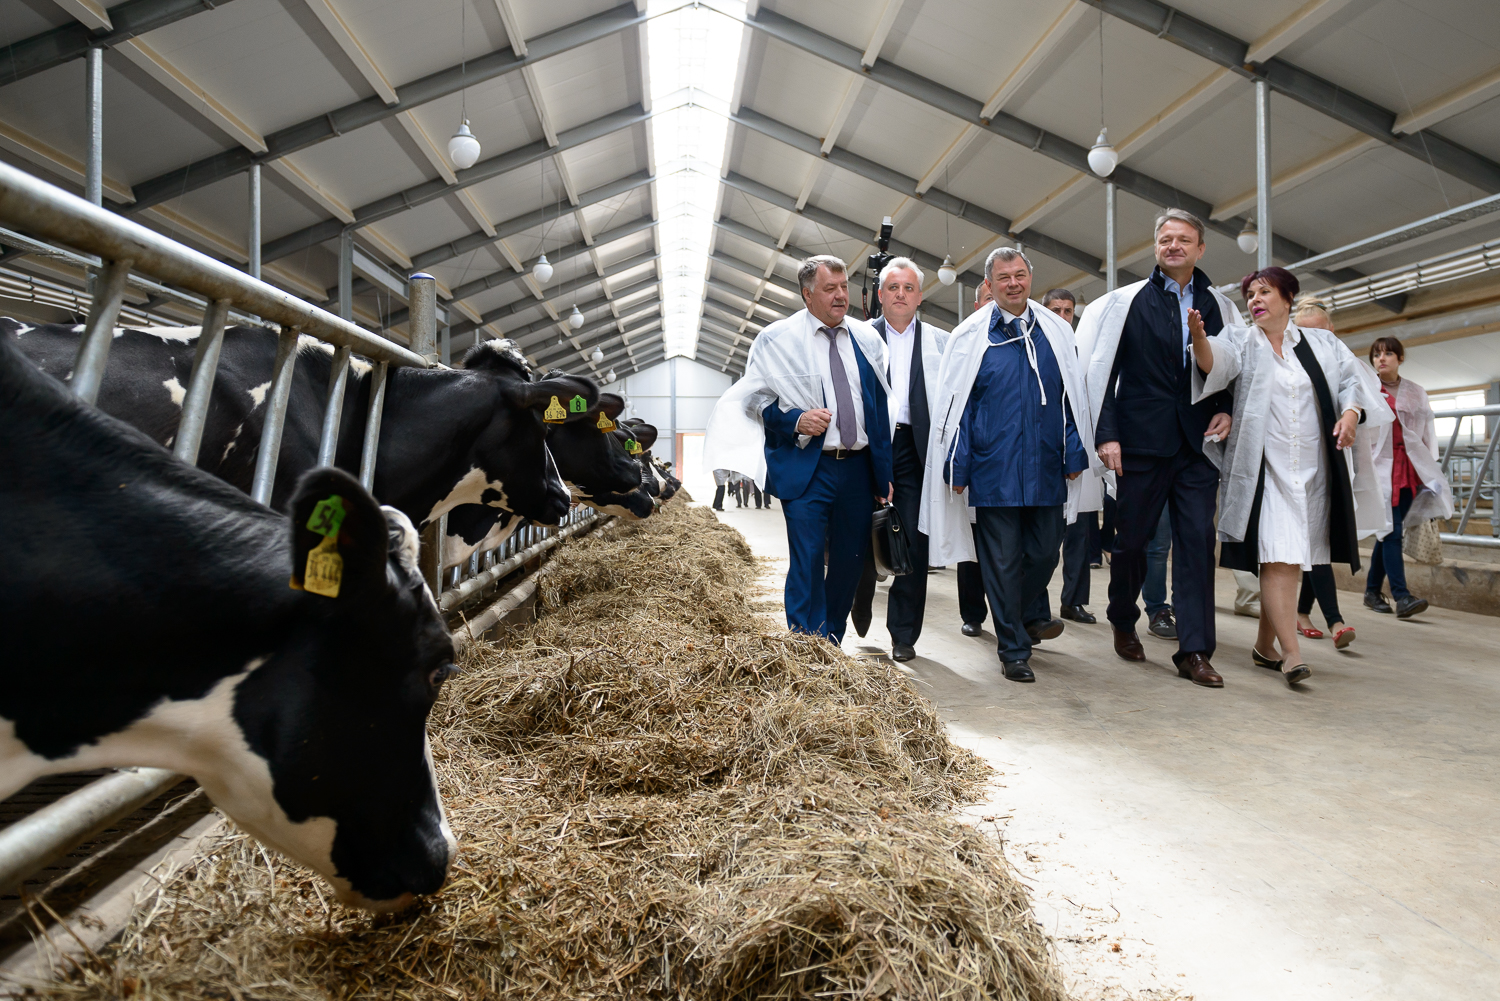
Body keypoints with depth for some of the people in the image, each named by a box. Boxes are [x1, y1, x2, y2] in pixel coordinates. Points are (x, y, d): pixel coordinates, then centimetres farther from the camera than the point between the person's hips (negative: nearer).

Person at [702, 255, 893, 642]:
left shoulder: (868, 339, 10)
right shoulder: (775, 339, 0)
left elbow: (883, 407, 12)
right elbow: (754, 401, 3)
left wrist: (886, 475, 9)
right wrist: (796, 420, -15)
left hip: (858, 468, 4)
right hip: (806, 469, -4)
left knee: (850, 563, 11)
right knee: (807, 565, -9)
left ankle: (832, 649, 27)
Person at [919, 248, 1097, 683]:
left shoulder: (1056, 332, 10)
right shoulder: (971, 336, 0)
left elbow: (1072, 398, 14)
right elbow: (955, 404, 1)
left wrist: (1075, 454, 9)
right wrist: (957, 466, -3)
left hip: (1047, 471, 3)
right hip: (994, 472, -3)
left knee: (1045, 553, 9)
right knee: (1002, 561, 2)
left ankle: (1016, 617, 37)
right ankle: (1014, 650, 15)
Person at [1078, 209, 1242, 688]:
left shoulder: (1219, 305, 12)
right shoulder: (1126, 301, 4)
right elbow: (1102, 371, -1)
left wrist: (1227, 411, 1)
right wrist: (1106, 433, -9)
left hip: (1199, 443, 2)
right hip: (1142, 441, -2)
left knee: (1197, 541, -3)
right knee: (1131, 538, 7)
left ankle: (1194, 651, 2)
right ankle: (1123, 621, 31)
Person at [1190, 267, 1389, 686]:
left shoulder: (1321, 342, 13)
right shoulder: (1240, 342, 4)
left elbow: (1352, 377, 7)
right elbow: (1213, 364, -16)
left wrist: (1351, 411, -14)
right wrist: (1199, 337, -38)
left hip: (1313, 470, 3)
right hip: (1266, 470, -3)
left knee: (1292, 560, 7)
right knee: (1279, 558, -12)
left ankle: (1264, 644, 19)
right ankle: (1291, 652, -12)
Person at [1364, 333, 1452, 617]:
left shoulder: (1416, 393, 14)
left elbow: (1428, 432, 14)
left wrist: (1431, 470, 6)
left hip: (1409, 469, 4)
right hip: (1380, 467, -4)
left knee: (1388, 531, 6)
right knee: (1392, 530, -12)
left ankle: (1372, 591, 17)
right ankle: (1402, 596, -15)